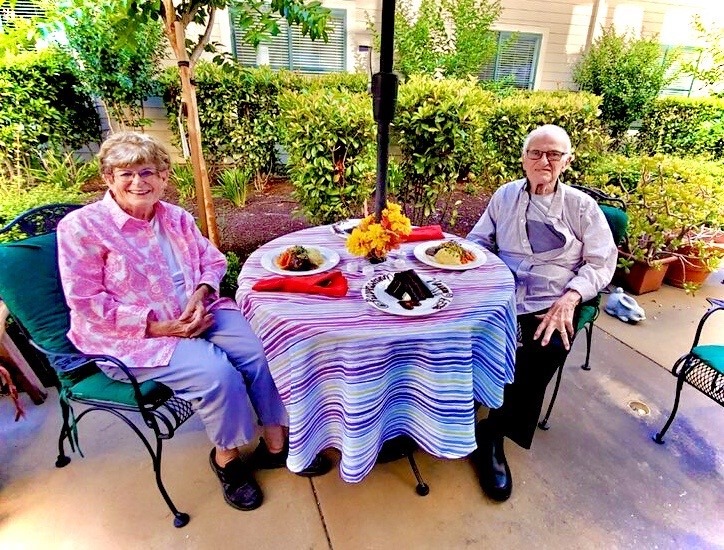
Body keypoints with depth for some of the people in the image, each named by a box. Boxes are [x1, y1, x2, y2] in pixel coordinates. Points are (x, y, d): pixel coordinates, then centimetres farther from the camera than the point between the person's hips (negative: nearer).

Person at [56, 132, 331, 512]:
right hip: (132, 336, -5)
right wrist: (157, 326, -19)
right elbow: (87, 302, -12)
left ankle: (275, 443, 4)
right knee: (217, 374, -28)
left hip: (196, 314, 6)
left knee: (261, 352, -16)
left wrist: (199, 295, -12)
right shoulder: (82, 227, -9)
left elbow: (213, 261, 11)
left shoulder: (176, 217, 8)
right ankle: (226, 456, 2)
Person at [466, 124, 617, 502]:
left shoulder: (582, 206, 7)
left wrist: (570, 298, -14)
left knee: (540, 356, -29)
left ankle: (493, 434, -5)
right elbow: (479, 241, 17)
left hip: (551, 307, -1)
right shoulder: (505, 196, 15)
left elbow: (601, 263, 3)